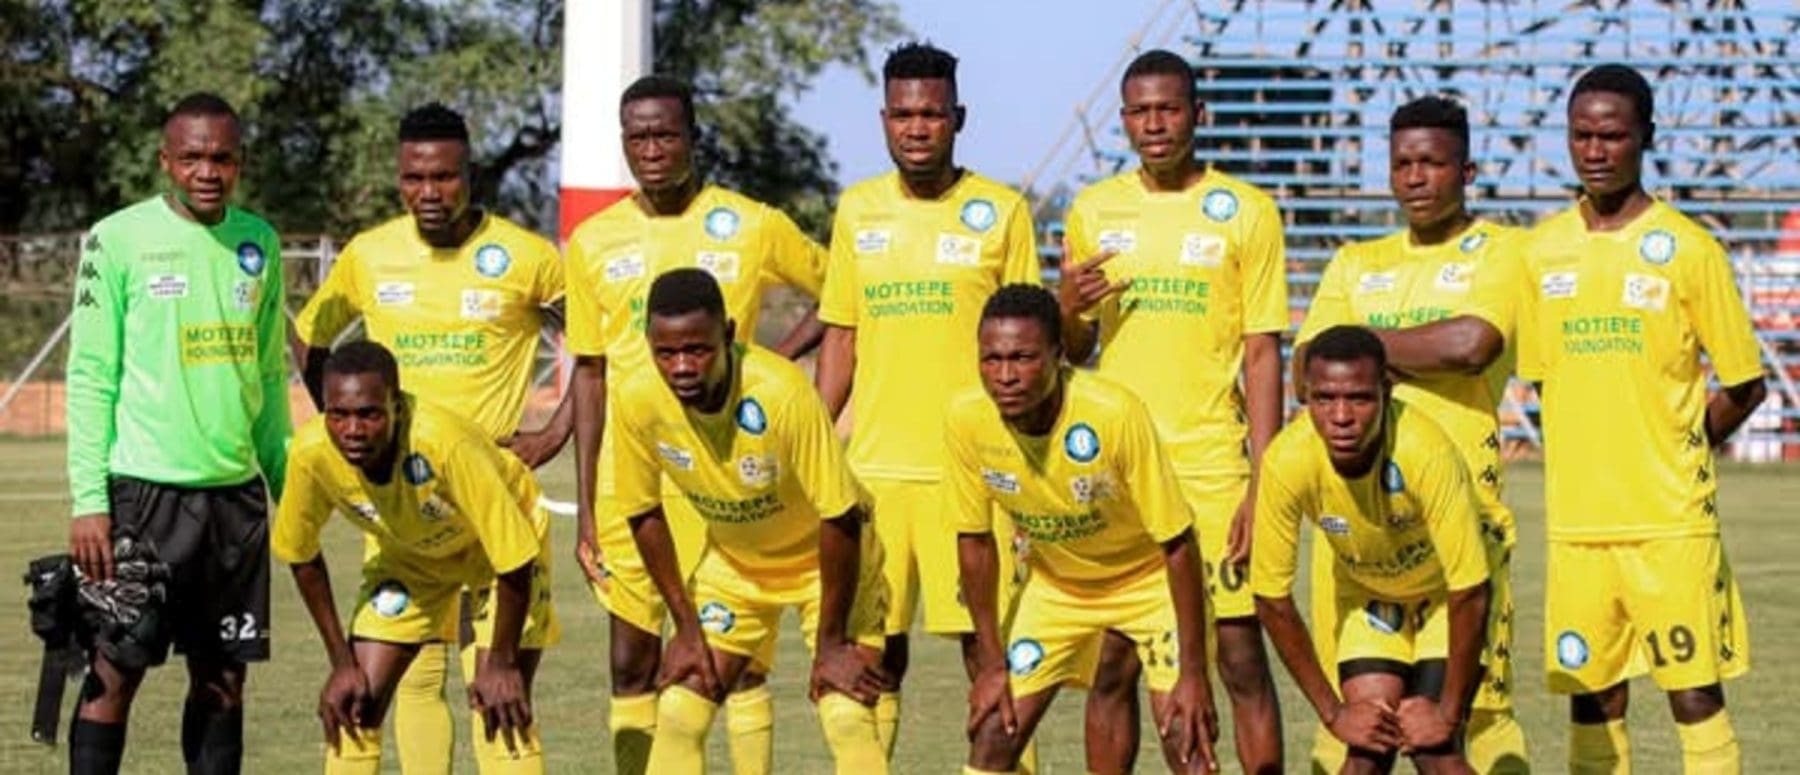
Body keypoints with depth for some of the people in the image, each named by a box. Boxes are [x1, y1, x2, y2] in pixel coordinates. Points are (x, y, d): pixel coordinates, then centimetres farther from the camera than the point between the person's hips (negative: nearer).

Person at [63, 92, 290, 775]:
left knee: (224, 677, 6)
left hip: (237, 490, 5)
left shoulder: (258, 243, 10)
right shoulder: (118, 239, -4)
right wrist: (89, 500, -11)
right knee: (116, 672, -3)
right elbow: (91, 377, -5)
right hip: (146, 488, -5)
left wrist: (287, 481, 12)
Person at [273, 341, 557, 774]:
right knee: (354, 703, -5)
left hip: (492, 546, -4)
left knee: (497, 706, -17)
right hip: (406, 553, 4)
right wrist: (342, 664, -9)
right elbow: (301, 556, -10)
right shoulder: (312, 453, -29)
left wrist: (501, 663, -23)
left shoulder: (447, 443, -42)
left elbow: (514, 558, -32)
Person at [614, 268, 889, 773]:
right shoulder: (639, 400, -22)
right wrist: (686, 626, -4)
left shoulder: (782, 393, -35)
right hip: (733, 562, 4)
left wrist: (830, 643, -21)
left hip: (824, 558, -4)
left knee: (848, 721, -17)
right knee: (677, 716, -3)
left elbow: (841, 518, -28)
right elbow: (643, 514, -5)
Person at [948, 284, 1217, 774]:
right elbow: (974, 540, -6)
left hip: (1149, 576, -4)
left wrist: (1193, 673, -23)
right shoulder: (966, 418, -22)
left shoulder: (1117, 414, -33)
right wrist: (991, 664, -4)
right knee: (993, 732, -3)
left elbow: (1177, 545, -25)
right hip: (1056, 583, 4)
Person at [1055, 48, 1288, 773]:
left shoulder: (1246, 213, 0)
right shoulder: (1093, 211, 9)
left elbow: (1263, 355, -2)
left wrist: (1262, 485, -9)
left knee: (1241, 657, -3)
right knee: (1113, 665, 4)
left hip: (1214, 468, -3)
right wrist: (1067, 308, -7)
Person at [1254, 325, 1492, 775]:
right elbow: (1272, 599, -19)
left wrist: (1449, 712, -23)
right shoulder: (1287, 462, -31)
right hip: (1365, 594, 2)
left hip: (1443, 593, -2)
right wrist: (1333, 711, -17)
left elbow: (1468, 593, -30)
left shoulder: (1428, 453, -38)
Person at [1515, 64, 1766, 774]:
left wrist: (1670, 452, 1)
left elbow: (1744, 388, 1)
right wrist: (1588, 459, 8)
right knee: (1593, 700, 7)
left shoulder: (1688, 250, -4)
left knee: (1695, 695, -3)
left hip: (1672, 520, -4)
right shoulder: (1541, 251, 8)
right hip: (1575, 520, 4)